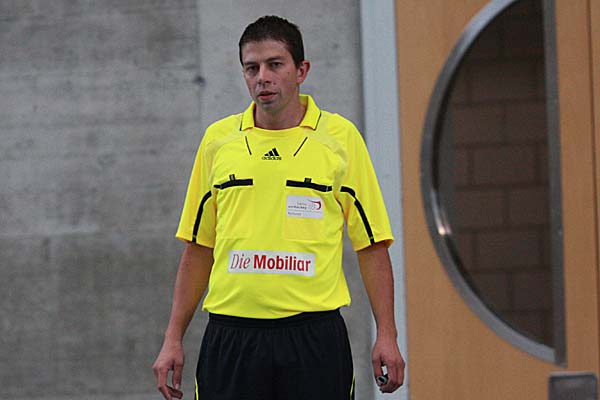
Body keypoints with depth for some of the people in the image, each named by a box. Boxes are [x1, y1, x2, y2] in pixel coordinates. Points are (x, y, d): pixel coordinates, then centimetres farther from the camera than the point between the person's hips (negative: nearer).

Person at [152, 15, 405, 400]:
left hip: (314, 336, -2)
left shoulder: (341, 137, 3)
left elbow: (371, 245, 4)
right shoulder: (218, 139, 9)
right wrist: (174, 338, 8)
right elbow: (198, 247, 13)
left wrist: (386, 335, -3)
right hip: (230, 335, 2)